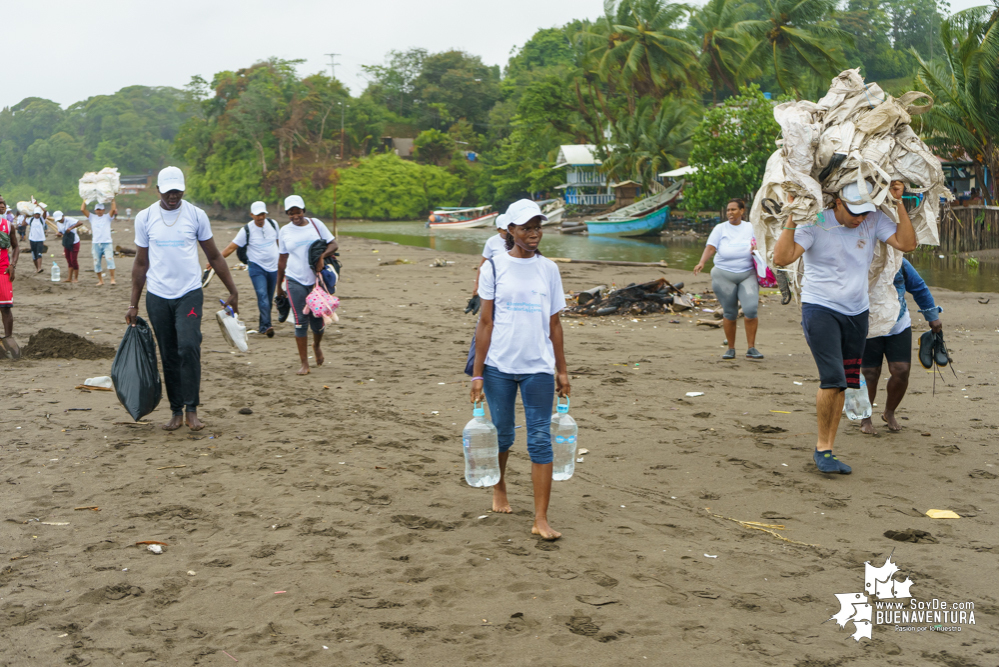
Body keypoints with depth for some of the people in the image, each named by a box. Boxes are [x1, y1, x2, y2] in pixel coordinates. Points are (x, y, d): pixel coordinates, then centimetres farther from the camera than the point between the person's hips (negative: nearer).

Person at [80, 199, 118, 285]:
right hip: (96, 243, 3)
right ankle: (100, 281, 13)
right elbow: (82, 209, 7)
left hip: (107, 243, -3)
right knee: (97, 263, 4)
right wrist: (85, 200, 12)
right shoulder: (92, 217, 13)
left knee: (110, 260, -17)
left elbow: (114, 210, -8)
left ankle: (112, 279, -16)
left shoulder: (107, 217, 8)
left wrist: (112, 200, -2)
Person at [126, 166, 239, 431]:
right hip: (157, 296, 2)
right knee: (169, 356, 5)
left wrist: (233, 291, 10)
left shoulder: (196, 215, 1)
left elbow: (214, 256, 10)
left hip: (190, 293, -2)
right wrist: (133, 304, 10)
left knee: (188, 347, -18)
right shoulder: (144, 218, 4)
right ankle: (176, 411, 15)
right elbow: (141, 263, 11)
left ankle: (191, 410, -10)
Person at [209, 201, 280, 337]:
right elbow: (230, 248, -10)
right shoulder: (247, 230, -9)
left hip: (273, 267, 4)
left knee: (269, 299, 6)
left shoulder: (273, 224, 2)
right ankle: (265, 325, -25)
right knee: (262, 295, -20)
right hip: (257, 267, -4)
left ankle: (262, 324, 19)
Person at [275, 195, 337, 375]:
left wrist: (322, 256, -17)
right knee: (301, 322, -7)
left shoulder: (316, 224, 3)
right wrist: (279, 285, 16)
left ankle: (317, 346, 38)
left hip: (316, 279, 0)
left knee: (317, 320, 4)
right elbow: (282, 259, 13)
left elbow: (333, 245, 3)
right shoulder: (285, 231, 6)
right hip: (295, 281, 0)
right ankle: (304, 363, 0)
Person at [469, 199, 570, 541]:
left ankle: (541, 519, 0)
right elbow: (485, 323, -1)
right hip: (499, 365, -1)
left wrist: (562, 369, 10)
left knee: (540, 440, -3)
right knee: (502, 433, 13)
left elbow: (553, 323, 10)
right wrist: (478, 373, -4)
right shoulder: (495, 267, -1)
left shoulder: (548, 269, 6)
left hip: (538, 367, 1)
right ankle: (499, 487, 41)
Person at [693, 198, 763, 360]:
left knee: (751, 309, -15)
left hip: (747, 274, 1)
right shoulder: (720, 228, 7)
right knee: (730, 313, 2)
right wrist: (702, 262, -23)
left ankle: (751, 348, -5)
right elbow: (710, 247, -5)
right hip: (724, 274, -1)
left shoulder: (751, 228, 13)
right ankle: (731, 349, 15)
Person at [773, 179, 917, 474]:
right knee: (833, 379, -16)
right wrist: (792, 218, -25)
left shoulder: (874, 220, 1)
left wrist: (899, 203, -9)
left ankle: (827, 450, 15)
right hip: (820, 309, -5)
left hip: (857, 312, 5)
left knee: (840, 384, 6)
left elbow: (907, 244, -7)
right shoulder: (815, 223, -12)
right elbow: (782, 258, -21)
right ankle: (823, 447, 0)